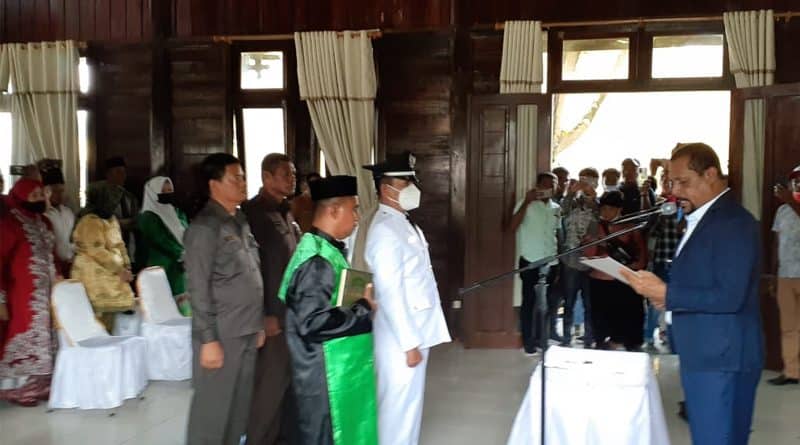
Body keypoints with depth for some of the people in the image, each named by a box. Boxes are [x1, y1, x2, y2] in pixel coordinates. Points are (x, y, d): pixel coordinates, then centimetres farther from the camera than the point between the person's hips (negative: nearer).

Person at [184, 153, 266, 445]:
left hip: (246, 332, 7)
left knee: (240, 405, 14)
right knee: (213, 408, 2)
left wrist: (258, 325, 14)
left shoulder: (241, 221, 12)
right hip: (221, 334, -7)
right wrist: (208, 339, -17)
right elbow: (198, 288, -15)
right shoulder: (205, 227, -12)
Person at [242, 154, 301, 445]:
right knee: (270, 382, -1)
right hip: (273, 314, -8)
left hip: (294, 311, 8)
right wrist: (263, 314, -17)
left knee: (291, 379, 13)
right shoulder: (252, 213, -11)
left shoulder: (287, 214, 14)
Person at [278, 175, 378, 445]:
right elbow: (312, 322, -28)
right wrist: (363, 308, -19)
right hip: (324, 376, -10)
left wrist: (361, 301, 4)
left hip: (339, 370, 10)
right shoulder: (317, 260, -22)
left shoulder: (330, 250, 8)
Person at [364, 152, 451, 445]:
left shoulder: (404, 223, 10)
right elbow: (390, 295, -22)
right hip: (401, 336, -9)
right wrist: (409, 343, -21)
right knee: (399, 407, 2)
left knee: (411, 403, 19)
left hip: (416, 329, 9)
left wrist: (417, 338, 15)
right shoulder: (385, 231, -19)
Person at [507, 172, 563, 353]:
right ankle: (529, 341, 10)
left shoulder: (557, 208, 11)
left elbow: (558, 234, 16)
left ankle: (549, 332, 31)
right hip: (530, 261, -5)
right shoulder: (526, 204, -5)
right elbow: (512, 227, -17)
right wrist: (526, 202, -22)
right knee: (529, 301, 2)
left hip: (552, 262, 5)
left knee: (553, 300, 13)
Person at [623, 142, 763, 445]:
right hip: (702, 355, 10)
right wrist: (666, 295, 3)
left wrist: (666, 293, -22)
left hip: (722, 359, -10)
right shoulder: (702, 219, 14)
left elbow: (729, 297, -24)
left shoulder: (733, 222, -16)